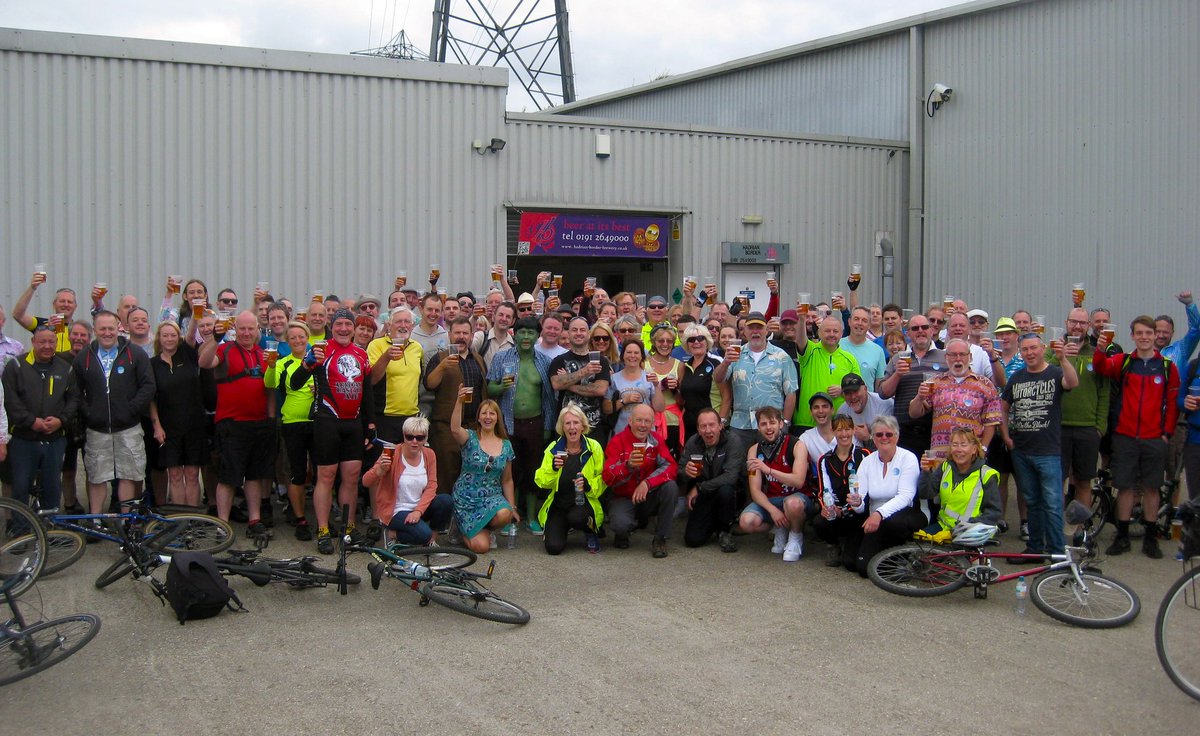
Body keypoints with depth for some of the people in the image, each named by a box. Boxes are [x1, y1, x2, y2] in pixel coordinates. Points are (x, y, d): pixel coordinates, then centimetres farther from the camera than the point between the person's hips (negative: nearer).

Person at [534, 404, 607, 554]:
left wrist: (589, 484, -21)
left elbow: (603, 480, 0)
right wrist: (553, 468, -23)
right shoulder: (553, 448, 2)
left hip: (584, 502, -1)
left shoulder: (594, 447, -1)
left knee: (576, 517, -37)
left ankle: (590, 533, 0)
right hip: (557, 504, 2)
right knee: (553, 547, -18)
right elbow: (541, 482, -3)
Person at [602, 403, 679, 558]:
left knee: (671, 487, -25)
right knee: (621, 523, -34)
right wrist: (628, 466, -38)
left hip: (649, 498, 3)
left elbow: (671, 467, -14)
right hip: (623, 498, -3)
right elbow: (608, 478, -18)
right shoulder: (617, 442, -11)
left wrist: (647, 483, -30)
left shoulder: (655, 441, -2)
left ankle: (660, 539, -11)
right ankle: (621, 533, 8)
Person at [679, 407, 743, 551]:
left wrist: (698, 488, -21)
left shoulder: (732, 441, -18)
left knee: (725, 490, -37)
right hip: (702, 498, 3)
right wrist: (685, 473, -31)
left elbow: (730, 477, -28)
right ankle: (713, 524, 22)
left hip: (730, 495, -3)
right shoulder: (692, 443, -6)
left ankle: (725, 532, -9)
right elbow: (678, 478, -6)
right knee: (692, 540, -13)